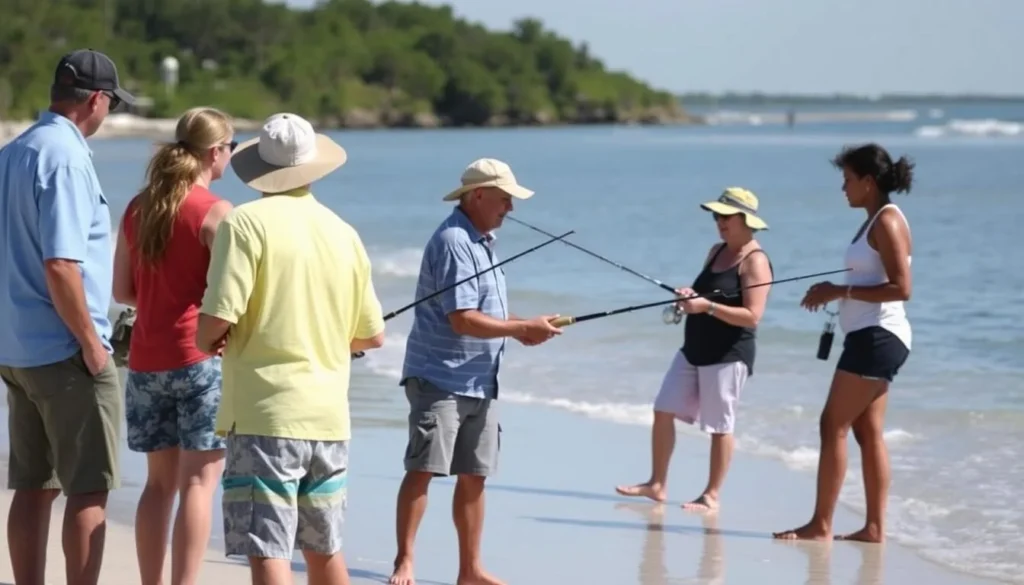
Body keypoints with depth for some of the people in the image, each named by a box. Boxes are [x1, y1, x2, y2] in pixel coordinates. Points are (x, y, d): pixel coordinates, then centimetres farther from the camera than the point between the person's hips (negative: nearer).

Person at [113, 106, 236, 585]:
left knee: (159, 482, 12)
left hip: (146, 359, 6)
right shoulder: (215, 212, -10)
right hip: (200, 357, -6)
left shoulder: (138, 208, 9)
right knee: (198, 481, -4)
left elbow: (122, 290, 12)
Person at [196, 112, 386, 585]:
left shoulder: (247, 223, -8)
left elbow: (217, 320, -17)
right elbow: (372, 336, 15)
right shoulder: (343, 232, 8)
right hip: (329, 417, 6)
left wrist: (204, 341, 5)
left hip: (265, 415, -6)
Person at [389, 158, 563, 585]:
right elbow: (463, 320, -23)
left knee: (473, 477, 11)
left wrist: (520, 329, 4)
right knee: (423, 470, -10)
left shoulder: (482, 240, 15)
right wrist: (524, 328, -17)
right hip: (439, 378, -9)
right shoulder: (453, 241, -16)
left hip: (477, 382, 9)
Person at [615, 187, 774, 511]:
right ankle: (657, 484, 15)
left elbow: (751, 315, -21)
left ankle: (711, 496, 8)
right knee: (663, 411, 7)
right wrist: (690, 296, -1)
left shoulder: (755, 261, -14)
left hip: (728, 355, -9)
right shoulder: (716, 252, 12)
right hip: (693, 349, 9)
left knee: (720, 426, -1)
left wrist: (707, 306, -27)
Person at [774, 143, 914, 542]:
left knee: (833, 426, -8)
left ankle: (821, 525, -6)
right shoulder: (876, 221, 15)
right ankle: (875, 526, 11)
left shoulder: (887, 222, -14)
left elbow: (901, 288, -21)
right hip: (870, 338, 10)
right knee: (868, 432, 9)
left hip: (877, 337, -10)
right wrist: (834, 292, 8)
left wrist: (841, 291, -18)